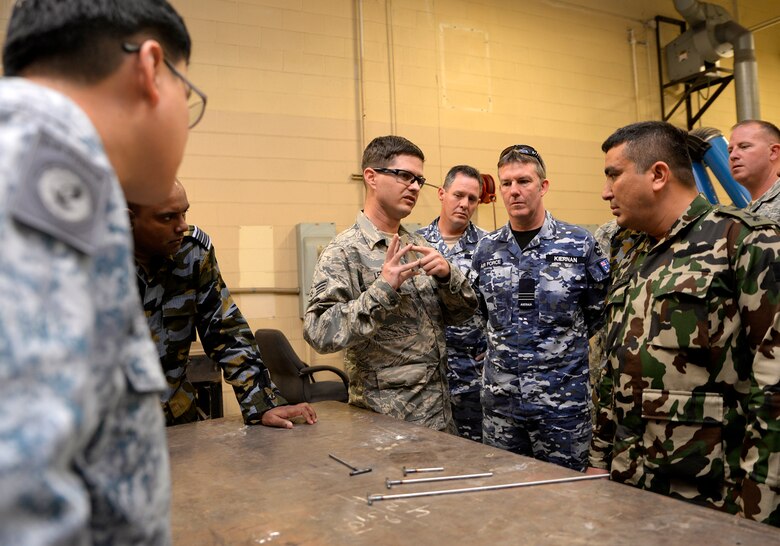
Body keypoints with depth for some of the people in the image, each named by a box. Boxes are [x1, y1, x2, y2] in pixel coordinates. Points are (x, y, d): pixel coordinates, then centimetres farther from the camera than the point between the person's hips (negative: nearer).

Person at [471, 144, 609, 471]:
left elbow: (599, 313, 4)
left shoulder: (579, 244, -5)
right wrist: (506, 345, 10)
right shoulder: (486, 250, 5)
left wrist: (561, 345, 6)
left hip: (564, 398, -3)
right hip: (501, 398, 3)